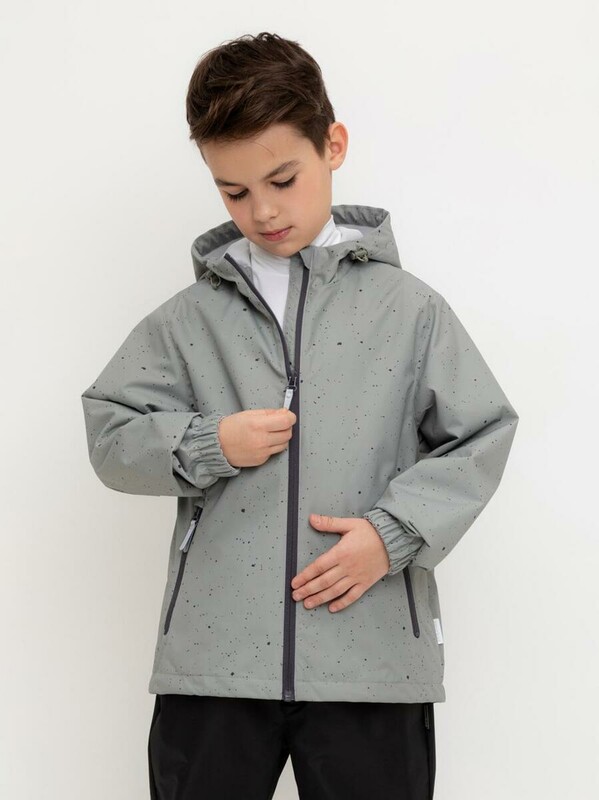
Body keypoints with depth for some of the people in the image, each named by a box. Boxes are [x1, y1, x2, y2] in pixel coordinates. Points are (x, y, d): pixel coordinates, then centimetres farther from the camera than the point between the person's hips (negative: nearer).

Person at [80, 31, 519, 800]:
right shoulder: (190, 317, 7)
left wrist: (394, 532, -10)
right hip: (212, 657, 1)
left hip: (373, 657, -1)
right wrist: (209, 444, -9)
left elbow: (480, 439, 3)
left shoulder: (409, 308, 4)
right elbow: (109, 432, 8)